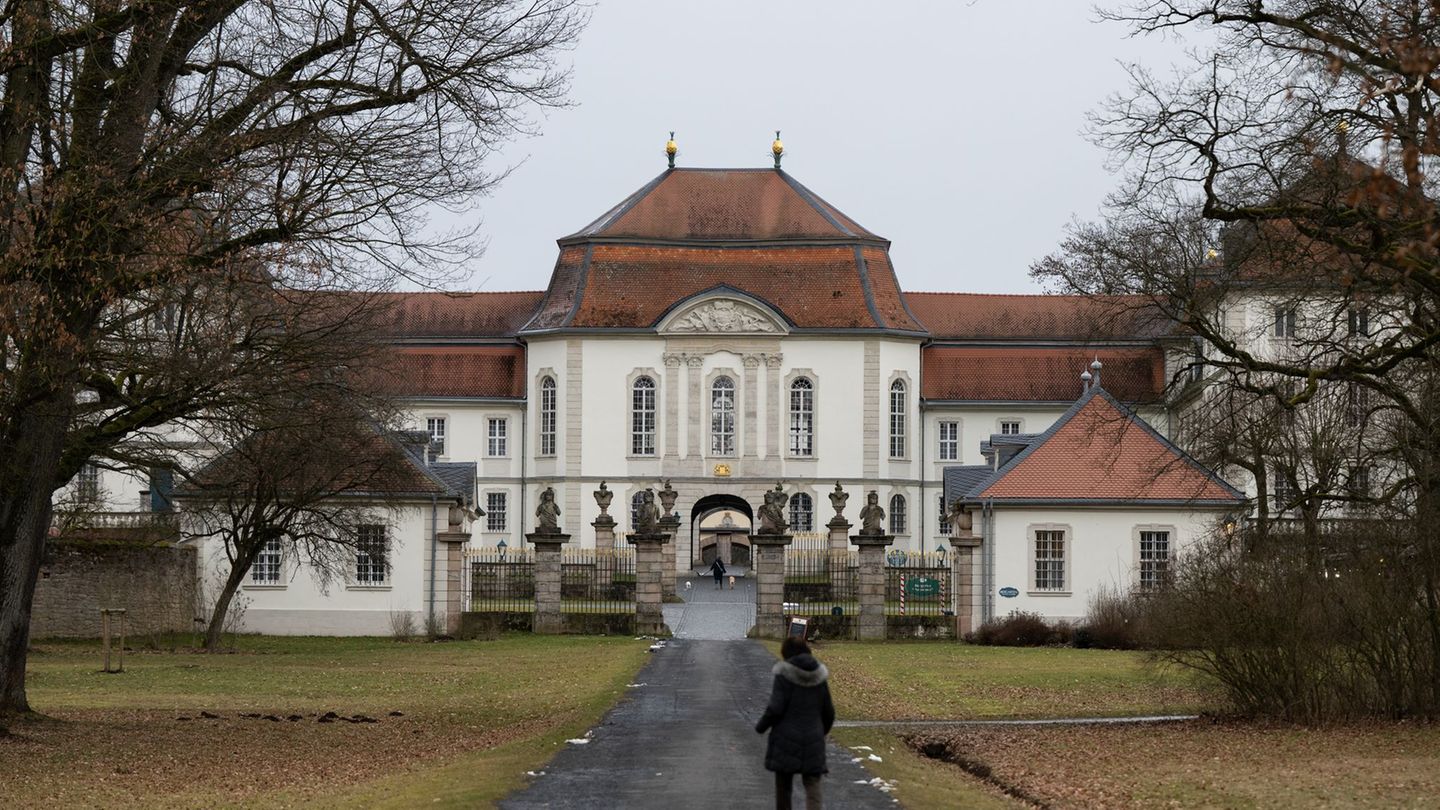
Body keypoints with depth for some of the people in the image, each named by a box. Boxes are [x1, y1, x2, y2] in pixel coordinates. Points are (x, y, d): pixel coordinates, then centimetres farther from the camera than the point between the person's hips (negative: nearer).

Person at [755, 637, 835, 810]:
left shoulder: (784, 674, -10)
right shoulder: (819, 676, 3)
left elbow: (775, 709, -16)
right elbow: (829, 713, 9)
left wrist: (761, 726, 2)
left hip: (786, 740, -3)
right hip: (813, 741, 3)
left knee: (783, 786, 12)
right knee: (812, 785, 0)